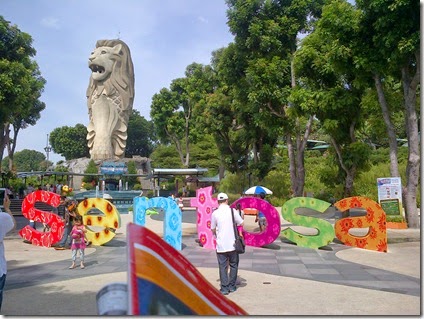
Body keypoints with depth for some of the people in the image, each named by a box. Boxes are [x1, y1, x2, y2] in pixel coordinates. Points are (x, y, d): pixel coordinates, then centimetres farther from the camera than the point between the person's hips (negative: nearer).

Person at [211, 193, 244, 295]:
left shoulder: (215, 213, -4)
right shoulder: (232, 211, -6)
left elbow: (213, 230, 4)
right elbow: (241, 223, 0)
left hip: (221, 245, 0)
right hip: (232, 244, 0)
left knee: (223, 266, 7)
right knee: (233, 265, 15)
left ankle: (224, 288, 7)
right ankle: (232, 286, 18)